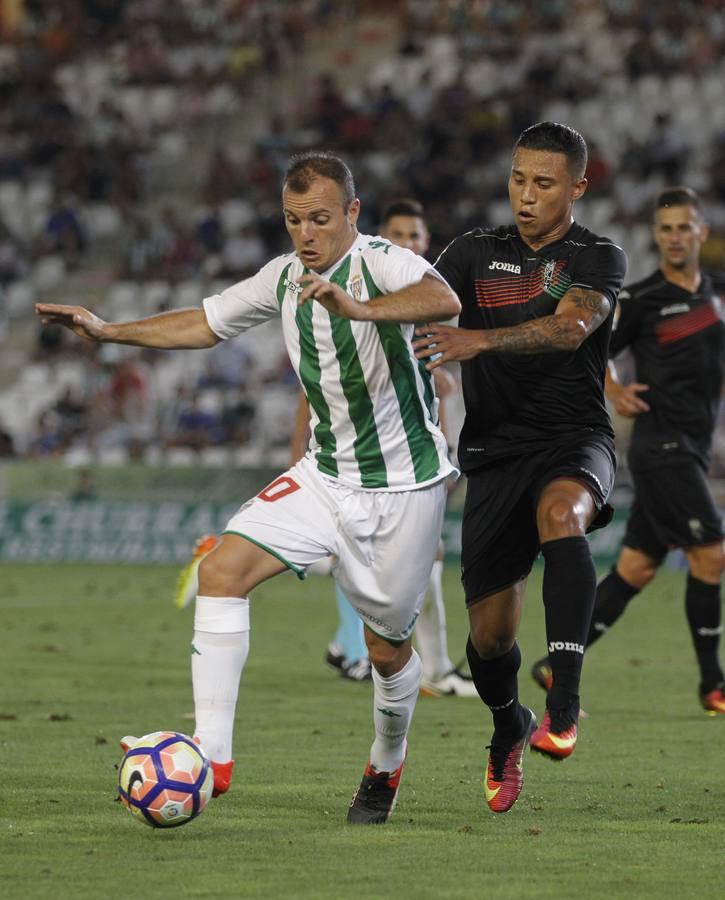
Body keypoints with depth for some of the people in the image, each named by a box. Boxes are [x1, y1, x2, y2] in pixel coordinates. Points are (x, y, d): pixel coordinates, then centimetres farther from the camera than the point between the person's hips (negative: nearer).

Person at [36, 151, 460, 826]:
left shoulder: (381, 263, -18)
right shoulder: (283, 277, 4)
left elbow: (444, 300, -40)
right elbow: (206, 323, 20)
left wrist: (358, 308, -56)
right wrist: (108, 331, 12)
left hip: (402, 485, -6)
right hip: (326, 473, 6)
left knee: (386, 648, 5)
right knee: (221, 570, -15)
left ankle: (385, 766, 36)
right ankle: (212, 755, -16)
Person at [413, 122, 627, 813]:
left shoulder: (598, 260, -2)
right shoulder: (475, 253, 9)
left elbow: (569, 327, -21)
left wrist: (475, 340, -36)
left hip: (573, 438, -3)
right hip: (496, 449, 3)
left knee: (561, 510, -39)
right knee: (490, 629, 1)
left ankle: (564, 702, -43)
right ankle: (508, 729, 35)